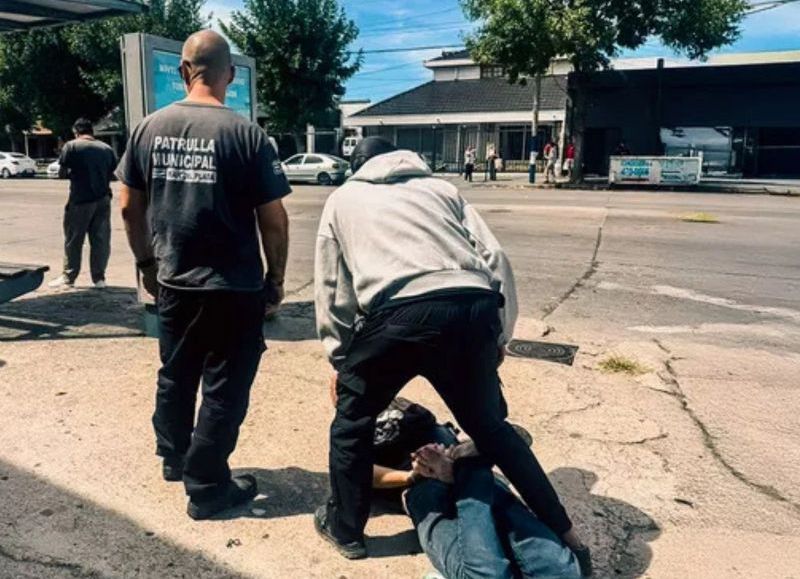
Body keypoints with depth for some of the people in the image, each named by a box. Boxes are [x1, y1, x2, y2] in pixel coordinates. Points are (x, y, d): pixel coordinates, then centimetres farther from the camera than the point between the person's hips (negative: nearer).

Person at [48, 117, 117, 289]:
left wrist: (73, 174, 16)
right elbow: (113, 174, 9)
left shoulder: (71, 146, -4)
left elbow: (61, 173, -3)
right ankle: (99, 278, 9)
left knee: (73, 241, 8)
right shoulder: (107, 149, 7)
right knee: (101, 240, 7)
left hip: (80, 200, -3)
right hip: (103, 199, 3)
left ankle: (68, 277, 17)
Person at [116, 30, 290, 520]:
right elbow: (274, 218, -13)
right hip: (234, 287, -5)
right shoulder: (246, 134, -13)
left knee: (176, 374, 23)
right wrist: (276, 277, 0)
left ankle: (174, 457, 42)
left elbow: (129, 206, 7)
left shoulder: (149, 128, 1)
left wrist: (146, 262, 19)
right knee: (224, 388, 8)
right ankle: (207, 487, 18)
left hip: (173, 281, 5)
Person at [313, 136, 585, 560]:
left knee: (352, 420, 24)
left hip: (400, 314, -3)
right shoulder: (441, 187, 29)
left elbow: (332, 289, 24)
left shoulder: (343, 198, 27)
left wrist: (340, 358, 34)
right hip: (475, 308, 4)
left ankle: (344, 529, 38)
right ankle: (560, 528, 37)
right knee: (488, 423, 26)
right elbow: (495, 258, 19)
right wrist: (500, 334, 26)